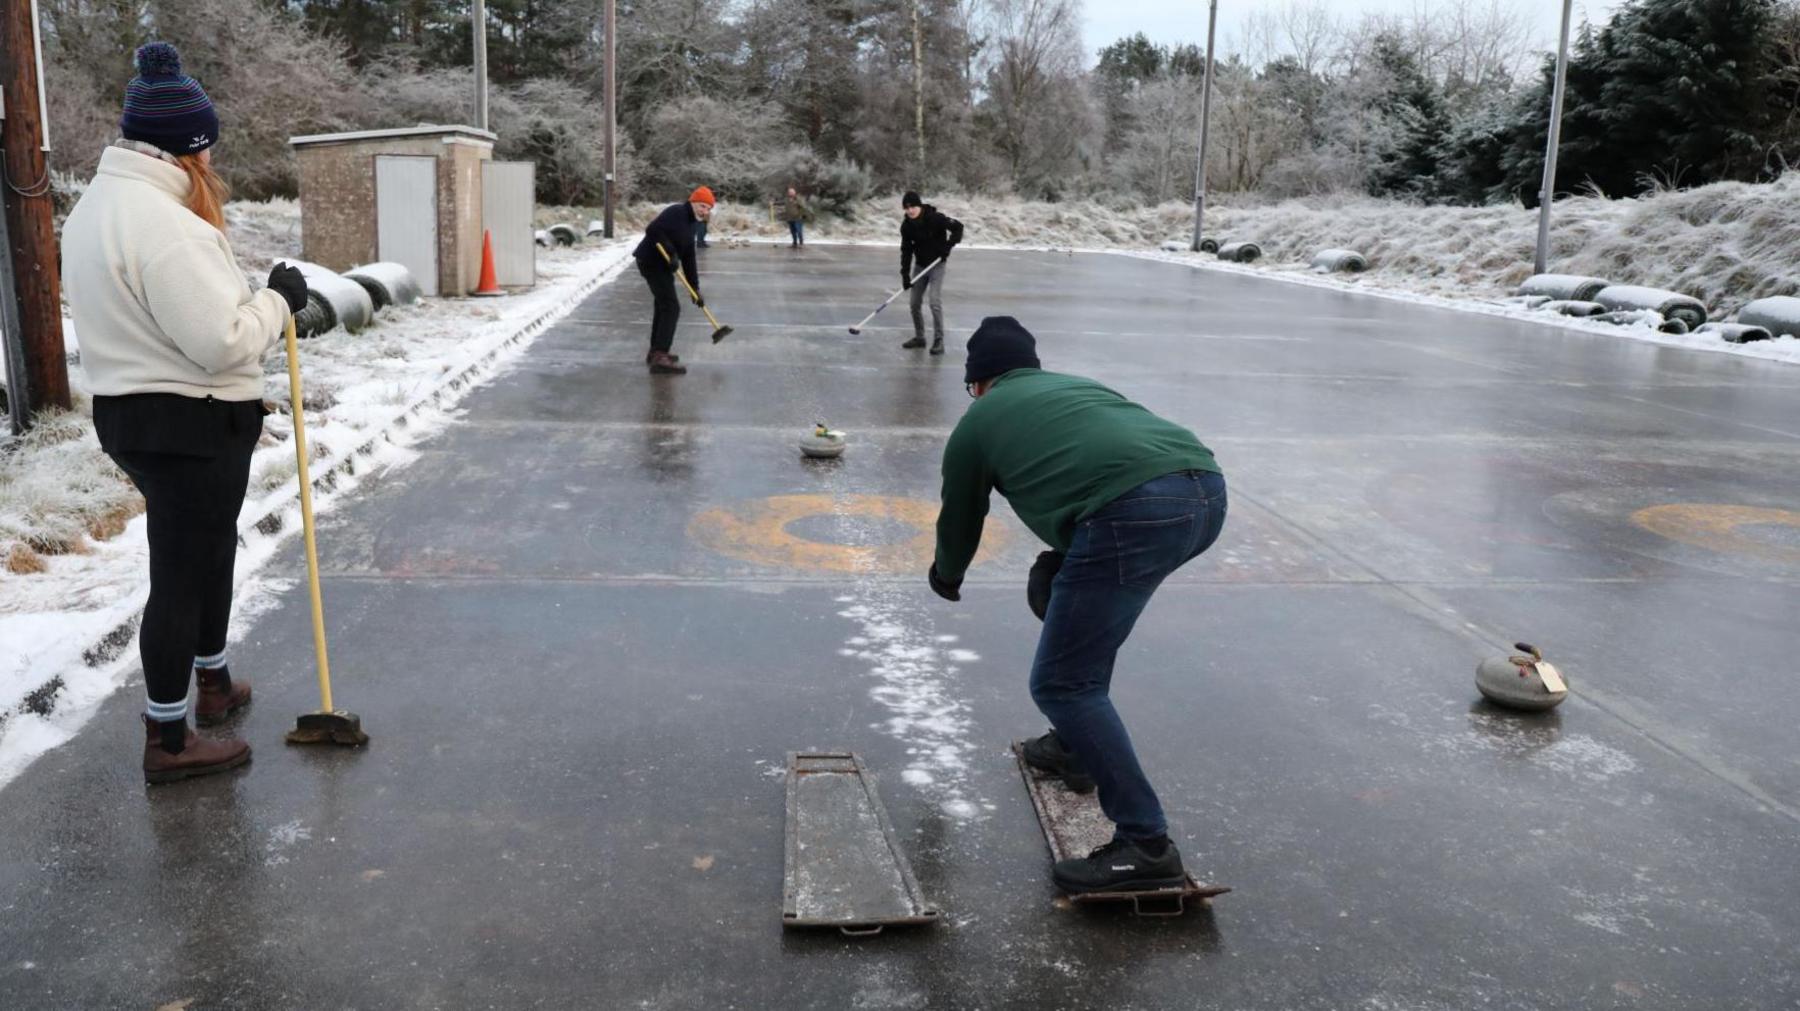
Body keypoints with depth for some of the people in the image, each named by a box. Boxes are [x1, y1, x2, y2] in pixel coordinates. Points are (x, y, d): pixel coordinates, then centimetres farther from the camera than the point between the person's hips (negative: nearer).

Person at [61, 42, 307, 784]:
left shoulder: (95, 206, 11)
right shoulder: (164, 224, -22)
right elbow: (221, 341, -24)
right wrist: (277, 300, -10)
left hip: (132, 413, 10)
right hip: (193, 426, -10)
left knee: (208, 551, 25)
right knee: (182, 573, -1)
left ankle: (213, 683, 41)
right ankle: (167, 742, 10)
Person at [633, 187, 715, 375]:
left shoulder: (689, 224, 15)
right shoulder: (676, 212, -14)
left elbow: (689, 259, 16)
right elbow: (652, 230, -27)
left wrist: (695, 289, 12)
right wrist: (671, 253, -27)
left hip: (660, 264, 10)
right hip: (652, 261, -10)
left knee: (663, 305, 21)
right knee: (671, 307, -15)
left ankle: (656, 352, 33)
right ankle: (659, 358, -22)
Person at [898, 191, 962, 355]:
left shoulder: (935, 217, -20)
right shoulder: (906, 225, -6)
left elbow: (958, 227, -14)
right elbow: (906, 250, -3)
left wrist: (948, 246, -22)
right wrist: (905, 274, -10)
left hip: (937, 264, -5)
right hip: (920, 265, 5)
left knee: (935, 302, -15)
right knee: (915, 303, 7)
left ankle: (938, 341, -10)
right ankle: (919, 337, 23)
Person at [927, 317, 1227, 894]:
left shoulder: (977, 421, 23)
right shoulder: (1079, 384, 37)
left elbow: (959, 523, 36)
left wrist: (946, 577, 57)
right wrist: (1060, 562, 54)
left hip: (1134, 512, -7)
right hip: (1205, 488, 8)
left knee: (1061, 683, 3)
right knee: (1068, 591, 32)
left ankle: (1145, 846, 0)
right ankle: (1078, 746, 42)